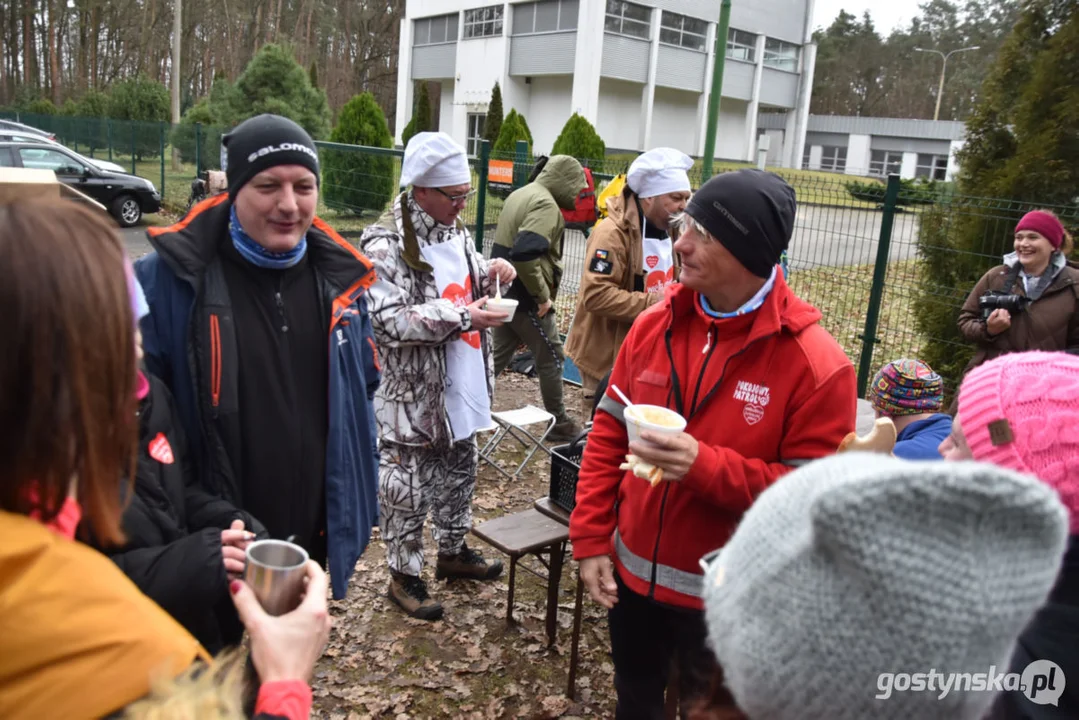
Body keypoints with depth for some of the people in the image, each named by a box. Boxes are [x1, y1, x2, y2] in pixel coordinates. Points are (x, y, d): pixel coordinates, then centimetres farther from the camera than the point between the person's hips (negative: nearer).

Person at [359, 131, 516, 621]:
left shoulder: (455, 231, 7)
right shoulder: (385, 245, -20)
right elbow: (388, 322, -25)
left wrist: (488, 273, -3)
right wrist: (462, 317, -29)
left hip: (459, 390, 8)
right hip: (413, 396, -8)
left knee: (459, 474, 22)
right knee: (408, 489, 6)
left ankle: (452, 552, 43)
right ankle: (403, 576, 24)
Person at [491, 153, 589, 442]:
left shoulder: (521, 194, 14)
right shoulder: (546, 204, -18)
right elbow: (525, 253, -31)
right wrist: (542, 295, -20)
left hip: (506, 291, 9)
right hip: (525, 297, -9)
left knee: (497, 355, 17)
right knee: (551, 357, 6)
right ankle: (560, 423, 18)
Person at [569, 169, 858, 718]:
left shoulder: (815, 364, -19)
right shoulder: (653, 326, -4)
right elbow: (608, 435, 3)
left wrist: (706, 467, -30)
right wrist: (591, 539, -1)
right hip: (632, 572, 5)